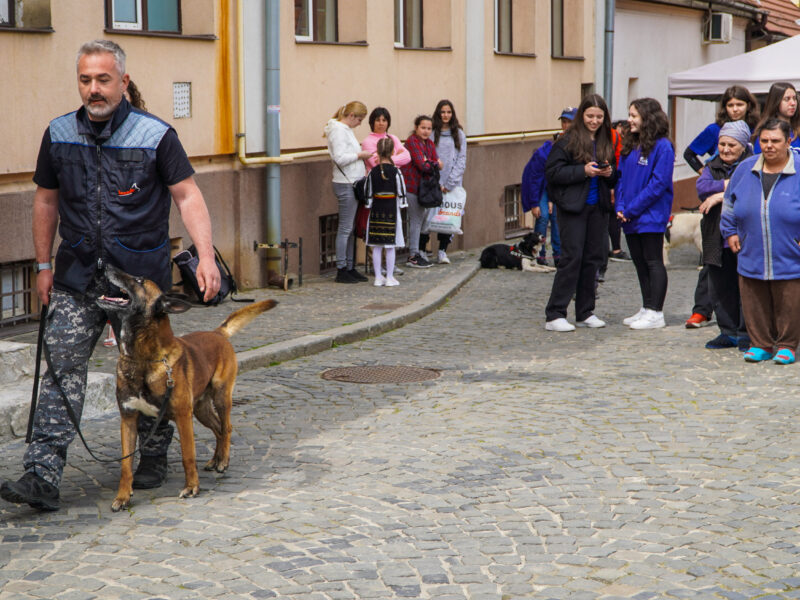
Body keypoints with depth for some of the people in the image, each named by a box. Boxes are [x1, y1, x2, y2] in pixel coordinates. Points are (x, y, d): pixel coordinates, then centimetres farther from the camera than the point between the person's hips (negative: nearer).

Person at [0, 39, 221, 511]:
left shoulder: (155, 135, -6)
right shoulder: (59, 135, 5)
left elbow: (188, 195, -6)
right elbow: (47, 200, 14)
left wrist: (206, 255, -17)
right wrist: (44, 265, 13)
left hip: (140, 276, -2)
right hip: (77, 277, 2)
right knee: (63, 367, -8)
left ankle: (155, 455, 30)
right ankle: (43, 478, -13)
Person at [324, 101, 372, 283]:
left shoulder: (346, 129, 17)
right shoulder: (338, 130, -13)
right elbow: (340, 158, -21)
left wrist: (360, 152, 6)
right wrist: (360, 155, -12)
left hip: (353, 183, 10)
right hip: (346, 185, -10)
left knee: (351, 228, 12)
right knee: (345, 228, -5)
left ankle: (350, 267, 17)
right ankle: (341, 270, -1)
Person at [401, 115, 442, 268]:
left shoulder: (430, 144, 13)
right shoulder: (411, 141, -12)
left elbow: (437, 164, 3)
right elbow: (422, 166, -20)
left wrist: (429, 163, -17)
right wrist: (435, 164, -4)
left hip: (423, 185, 8)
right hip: (411, 185, -8)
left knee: (419, 218, 10)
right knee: (415, 219, -7)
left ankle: (415, 253, 16)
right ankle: (413, 256, -3)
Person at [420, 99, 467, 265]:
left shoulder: (459, 134, 8)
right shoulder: (431, 133, 2)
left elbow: (461, 160, 4)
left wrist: (449, 183, -5)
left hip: (453, 183, 2)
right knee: (428, 215, -7)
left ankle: (442, 251, 10)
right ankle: (421, 250, 2)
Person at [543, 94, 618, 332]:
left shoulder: (606, 142, 10)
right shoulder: (568, 140, -8)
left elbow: (615, 177, 18)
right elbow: (552, 172, -12)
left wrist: (610, 172, -5)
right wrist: (583, 171, -19)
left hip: (598, 207, 6)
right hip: (573, 207, -6)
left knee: (593, 258, 8)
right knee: (572, 257, -8)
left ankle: (585, 313, 17)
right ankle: (555, 315, -4)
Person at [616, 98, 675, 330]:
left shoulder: (662, 147, -12)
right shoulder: (629, 145, 12)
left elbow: (658, 184, -17)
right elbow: (621, 177, 12)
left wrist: (631, 209, -16)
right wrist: (620, 208, -3)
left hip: (651, 216, -8)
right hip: (631, 217, 8)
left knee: (653, 262, -2)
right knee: (640, 263, 12)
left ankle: (656, 313, 1)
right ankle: (646, 309, 21)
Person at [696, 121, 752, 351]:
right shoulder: (712, 167, 14)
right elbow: (701, 187, -4)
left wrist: (720, 196, -17)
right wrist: (729, 184, -14)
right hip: (717, 239, 5)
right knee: (720, 288, 9)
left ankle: (747, 334, 5)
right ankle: (728, 332, 19)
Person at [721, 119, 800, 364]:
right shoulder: (746, 169, 6)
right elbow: (729, 203, 20)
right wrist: (730, 232, 14)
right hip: (751, 259, 3)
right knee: (755, 306, 7)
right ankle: (761, 345, 20)